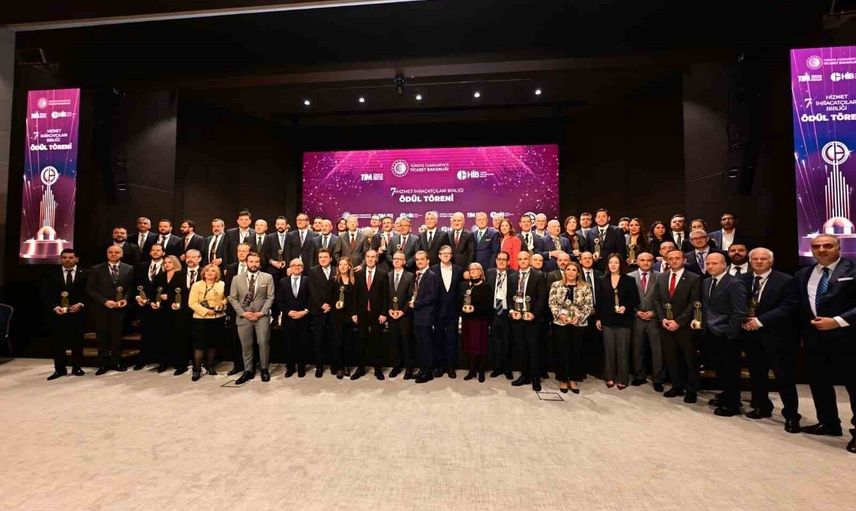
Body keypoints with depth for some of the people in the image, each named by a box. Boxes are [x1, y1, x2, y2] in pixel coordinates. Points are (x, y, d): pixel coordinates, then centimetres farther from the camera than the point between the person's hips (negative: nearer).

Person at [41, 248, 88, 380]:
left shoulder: (85, 274, 3)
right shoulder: (50, 274, 6)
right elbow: (45, 294, 1)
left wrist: (81, 304, -15)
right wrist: (55, 307, -14)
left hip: (77, 313, -1)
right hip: (57, 313, 1)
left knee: (77, 341, 7)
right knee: (57, 342, 5)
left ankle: (77, 367, 16)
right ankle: (60, 369, 14)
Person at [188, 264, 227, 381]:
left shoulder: (222, 284, 5)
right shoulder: (197, 285, -2)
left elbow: (225, 298, 16)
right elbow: (192, 303, -8)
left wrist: (223, 305, -6)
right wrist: (206, 311, -18)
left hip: (217, 319, 3)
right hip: (201, 319, -3)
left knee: (213, 343, 12)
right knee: (200, 344, -2)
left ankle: (210, 366, 27)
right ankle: (197, 369, 11)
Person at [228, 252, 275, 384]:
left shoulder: (267, 277, 1)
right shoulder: (237, 278, 5)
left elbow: (270, 297, 0)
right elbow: (233, 298, 4)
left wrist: (262, 312, -10)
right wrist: (243, 313, -7)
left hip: (262, 316, -1)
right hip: (243, 316, 2)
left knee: (263, 343, -1)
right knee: (246, 345, 8)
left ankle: (264, 369, 14)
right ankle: (248, 370, 20)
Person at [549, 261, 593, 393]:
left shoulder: (585, 287, 2)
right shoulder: (556, 285, 1)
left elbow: (589, 305, -1)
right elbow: (552, 303, -1)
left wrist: (579, 316, -14)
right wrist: (560, 314, -14)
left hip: (579, 323, 1)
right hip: (560, 323, -1)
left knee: (576, 352, 7)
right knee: (563, 351, 3)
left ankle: (573, 379, 22)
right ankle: (563, 379, 17)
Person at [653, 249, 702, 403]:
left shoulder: (694, 278, -5)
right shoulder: (661, 277, 9)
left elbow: (694, 303, -10)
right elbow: (656, 300, 8)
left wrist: (678, 321, -15)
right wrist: (662, 319, -5)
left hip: (685, 326, -4)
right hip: (665, 325, 4)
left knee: (689, 359, 7)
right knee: (671, 358, 11)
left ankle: (691, 390, 21)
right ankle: (677, 387, 24)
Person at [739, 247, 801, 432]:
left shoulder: (786, 281, -7)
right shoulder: (742, 279, 5)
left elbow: (789, 307, -14)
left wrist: (760, 320, -20)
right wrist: (743, 320, -8)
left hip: (776, 336, -4)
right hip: (751, 335, 4)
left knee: (784, 377, 4)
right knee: (756, 374, 15)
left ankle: (791, 415, 19)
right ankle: (762, 407, 31)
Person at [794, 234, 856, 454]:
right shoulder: (802, 275, 11)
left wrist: (838, 321, -19)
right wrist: (802, 334, 10)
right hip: (814, 338, 5)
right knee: (819, 383, 14)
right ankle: (828, 423, 29)